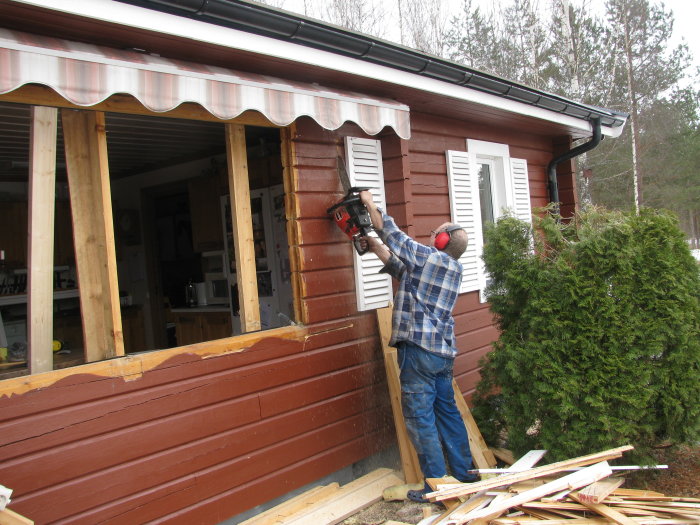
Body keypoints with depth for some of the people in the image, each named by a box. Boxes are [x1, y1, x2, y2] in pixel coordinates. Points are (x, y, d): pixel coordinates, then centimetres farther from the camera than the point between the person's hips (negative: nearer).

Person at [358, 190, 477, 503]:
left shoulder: (426, 256, -9)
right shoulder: (455, 268, 14)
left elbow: (391, 232, 1)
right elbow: (404, 272, 21)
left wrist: (370, 204, 15)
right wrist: (376, 248, 23)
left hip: (418, 349, -8)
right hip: (445, 351, 8)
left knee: (420, 417, -1)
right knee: (448, 411, 17)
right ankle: (464, 474, 26)